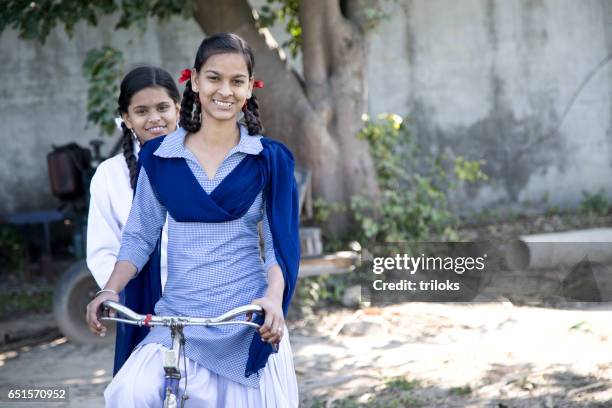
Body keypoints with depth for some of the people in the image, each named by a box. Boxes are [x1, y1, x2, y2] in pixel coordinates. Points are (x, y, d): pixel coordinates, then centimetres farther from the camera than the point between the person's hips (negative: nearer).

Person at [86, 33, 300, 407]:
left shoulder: (269, 159, 2)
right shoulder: (159, 156, 6)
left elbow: (281, 243, 1)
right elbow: (139, 236, 10)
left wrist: (274, 297, -18)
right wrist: (111, 290, -7)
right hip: (178, 319, 0)